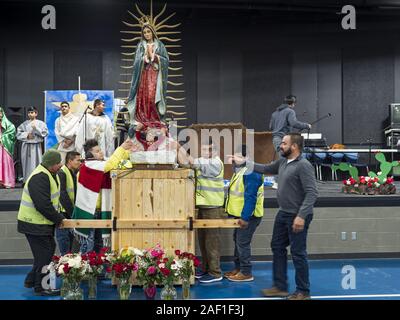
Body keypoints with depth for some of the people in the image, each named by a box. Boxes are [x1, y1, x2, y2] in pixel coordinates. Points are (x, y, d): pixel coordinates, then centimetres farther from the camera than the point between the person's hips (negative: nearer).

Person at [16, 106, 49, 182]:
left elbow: (45, 133, -6)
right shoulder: (24, 124, 9)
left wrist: (36, 128, -13)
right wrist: (27, 135, -8)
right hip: (26, 146, 2)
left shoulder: (41, 123, 4)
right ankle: (26, 181, 7)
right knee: (26, 164, 1)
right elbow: (18, 133, 6)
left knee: (35, 163, -7)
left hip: (36, 146, -2)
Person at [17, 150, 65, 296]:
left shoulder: (50, 175, 9)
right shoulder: (39, 178, -24)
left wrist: (58, 217, 6)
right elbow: (43, 205, -29)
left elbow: (52, 200, 16)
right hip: (35, 224, -10)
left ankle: (31, 280, 29)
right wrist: (58, 219, -18)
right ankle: (40, 288, 10)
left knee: (49, 250, 17)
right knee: (44, 254, -3)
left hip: (43, 223, 10)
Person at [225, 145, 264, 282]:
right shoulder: (240, 171, 13)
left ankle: (246, 273, 4)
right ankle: (238, 268, 29)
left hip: (247, 215, -11)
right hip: (240, 214, 11)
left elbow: (250, 197, -25)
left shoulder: (250, 173, -21)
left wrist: (245, 217, -26)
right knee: (237, 240, 17)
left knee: (243, 243, -5)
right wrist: (229, 209, 22)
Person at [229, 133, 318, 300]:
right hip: (283, 214, 9)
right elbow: (266, 169, 26)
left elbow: (312, 193, -23)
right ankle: (280, 286, 28)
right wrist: (244, 162, 23)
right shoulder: (282, 162, 8)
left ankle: (303, 292, 13)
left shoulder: (304, 165, -18)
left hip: (297, 217, -9)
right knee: (277, 248, 16)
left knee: (298, 254, 0)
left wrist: (301, 216, -28)